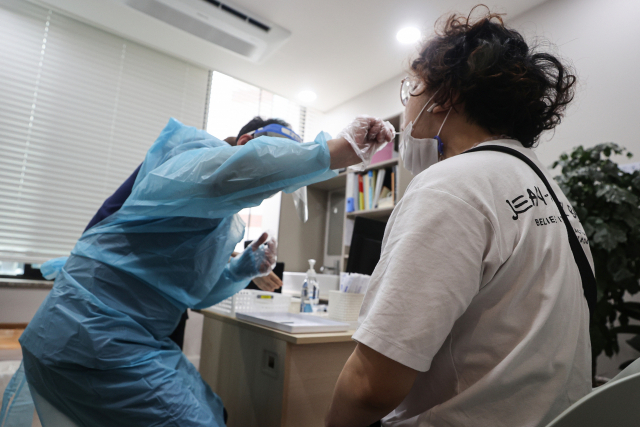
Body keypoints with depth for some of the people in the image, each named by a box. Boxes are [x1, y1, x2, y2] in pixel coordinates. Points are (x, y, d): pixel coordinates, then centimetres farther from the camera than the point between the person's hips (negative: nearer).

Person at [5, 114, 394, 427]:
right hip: (93, 335, -9)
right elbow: (234, 170, -40)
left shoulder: (227, 222, 13)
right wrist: (340, 149, -36)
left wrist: (246, 268, 5)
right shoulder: (199, 158, -13)